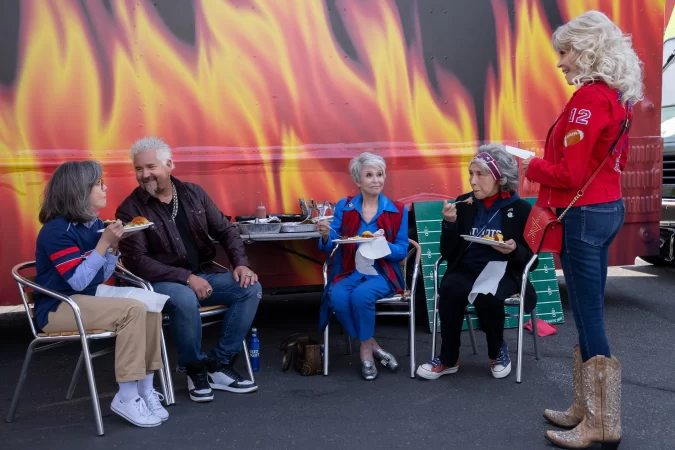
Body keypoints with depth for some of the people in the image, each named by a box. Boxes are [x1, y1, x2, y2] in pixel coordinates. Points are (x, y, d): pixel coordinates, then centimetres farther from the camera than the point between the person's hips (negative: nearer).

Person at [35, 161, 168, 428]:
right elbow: (79, 281, -24)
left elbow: (101, 277, 9)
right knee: (133, 311, -27)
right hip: (57, 308, -8)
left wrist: (114, 244, -5)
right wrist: (104, 242, -23)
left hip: (87, 299, 8)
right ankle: (127, 398, -19)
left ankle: (145, 388, -6)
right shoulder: (57, 230, -17)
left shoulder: (94, 224, 6)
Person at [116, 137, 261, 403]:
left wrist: (240, 263, -10)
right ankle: (195, 369, -11)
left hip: (204, 274, 5)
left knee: (251, 288, -16)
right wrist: (186, 278, -24)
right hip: (161, 282, -5)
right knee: (185, 299, -38)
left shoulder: (193, 193, 6)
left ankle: (220, 366, -8)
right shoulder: (130, 209, -8)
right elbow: (136, 261, -16)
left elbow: (225, 231, 9)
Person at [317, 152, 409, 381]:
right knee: (337, 297, -30)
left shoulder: (398, 210, 2)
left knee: (361, 295, -33)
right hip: (349, 272, 2)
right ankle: (373, 345, -9)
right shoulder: (344, 206, 5)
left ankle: (366, 349, -8)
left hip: (382, 273, -2)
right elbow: (331, 247, -1)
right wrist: (326, 236, -24)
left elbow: (402, 251, -1)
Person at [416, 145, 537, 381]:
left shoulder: (521, 209, 0)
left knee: (486, 296, -35)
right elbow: (448, 254, 4)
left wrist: (514, 251, -18)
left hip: (502, 272, -2)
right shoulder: (463, 204, 6)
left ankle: (498, 351, -4)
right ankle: (448, 359, -14)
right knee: (450, 289, -32)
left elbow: (531, 259, 3)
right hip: (466, 270, 2)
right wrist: (450, 223, -12)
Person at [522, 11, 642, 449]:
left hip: (583, 215, -10)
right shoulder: (616, 98, 12)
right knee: (590, 314, 15)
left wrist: (532, 166, -3)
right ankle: (588, 408, 26)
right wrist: (548, 163, 14)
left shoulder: (588, 98, -18)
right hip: (608, 208, 10)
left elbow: (570, 174, -21)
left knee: (589, 317, -2)